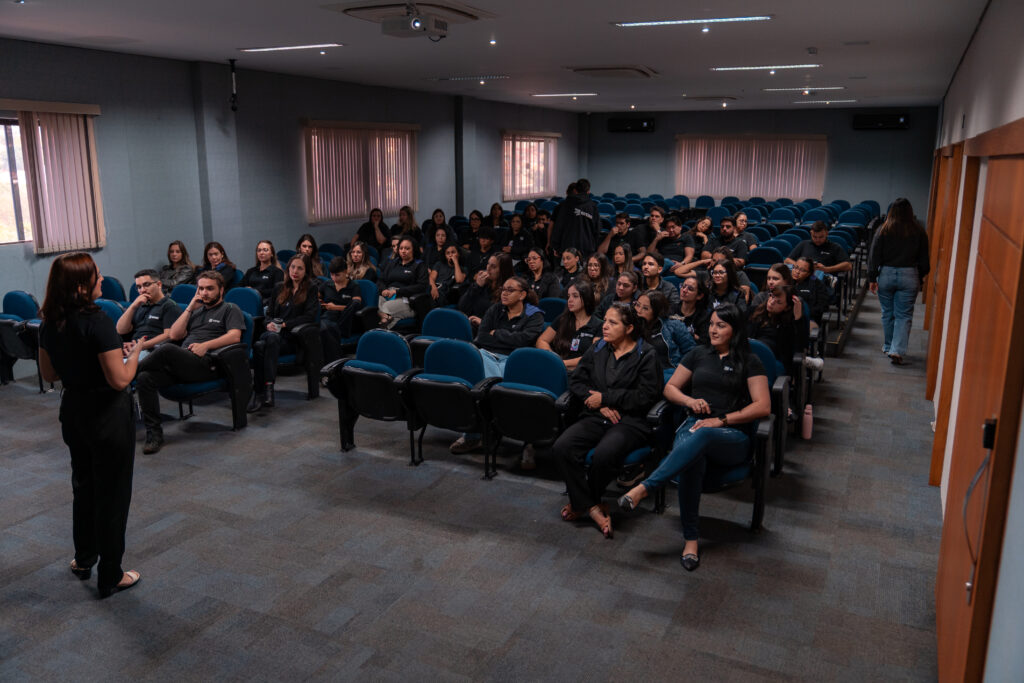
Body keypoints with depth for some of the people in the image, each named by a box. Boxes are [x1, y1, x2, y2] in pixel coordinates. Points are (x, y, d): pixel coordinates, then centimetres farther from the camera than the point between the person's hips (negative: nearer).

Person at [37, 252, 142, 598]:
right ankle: (110, 577, 18)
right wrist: (134, 353, -8)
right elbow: (120, 379, -24)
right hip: (108, 414, -7)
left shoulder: (49, 324, -1)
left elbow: (48, 373, 10)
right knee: (112, 493, 6)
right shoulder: (97, 322, -24)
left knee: (83, 485, 25)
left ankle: (84, 559, 41)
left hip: (72, 411, 7)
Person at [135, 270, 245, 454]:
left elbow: (235, 336, -4)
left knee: (166, 349, -33)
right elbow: (174, 335, 20)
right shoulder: (195, 311, 33)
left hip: (206, 364, -6)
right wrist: (190, 308, 15)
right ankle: (154, 434, -20)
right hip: (181, 363, 6)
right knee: (145, 378, -22)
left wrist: (206, 345, -16)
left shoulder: (230, 309, 14)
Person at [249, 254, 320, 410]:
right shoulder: (279, 288, 24)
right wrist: (270, 323, -1)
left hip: (295, 337, -4)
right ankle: (260, 391, -38)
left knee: (272, 339, -39)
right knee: (258, 345, -33)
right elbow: (270, 312, 24)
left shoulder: (311, 289, 9)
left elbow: (310, 316, -3)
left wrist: (284, 324, -9)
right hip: (275, 332, 4)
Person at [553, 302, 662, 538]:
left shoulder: (646, 355, 0)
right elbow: (576, 380, 12)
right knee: (562, 448, -24)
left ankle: (581, 502, -3)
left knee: (604, 455, -35)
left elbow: (646, 395, -9)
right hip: (595, 417, 5)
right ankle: (593, 508, -11)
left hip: (630, 421, -5)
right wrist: (600, 405, -5)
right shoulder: (598, 349, 15)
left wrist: (605, 398, -8)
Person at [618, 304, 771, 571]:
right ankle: (691, 539, -29)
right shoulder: (698, 354, 19)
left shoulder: (749, 361, 8)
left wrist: (722, 420, -11)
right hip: (694, 425, 2)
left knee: (702, 436, -41)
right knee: (692, 460, -37)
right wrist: (690, 400, -2)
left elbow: (763, 407, -1)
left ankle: (643, 488, -46)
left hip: (732, 438, -2)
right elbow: (670, 388, 20)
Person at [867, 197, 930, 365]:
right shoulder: (919, 232, -2)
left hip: (886, 274, 0)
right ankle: (897, 351, -7)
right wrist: (920, 278, 16)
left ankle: (888, 347, 26)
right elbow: (923, 258, 4)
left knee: (887, 313, 14)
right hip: (909, 276, 0)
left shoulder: (884, 230, -4)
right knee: (904, 315, 3)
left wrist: (872, 278, 1)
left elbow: (874, 256, -4)